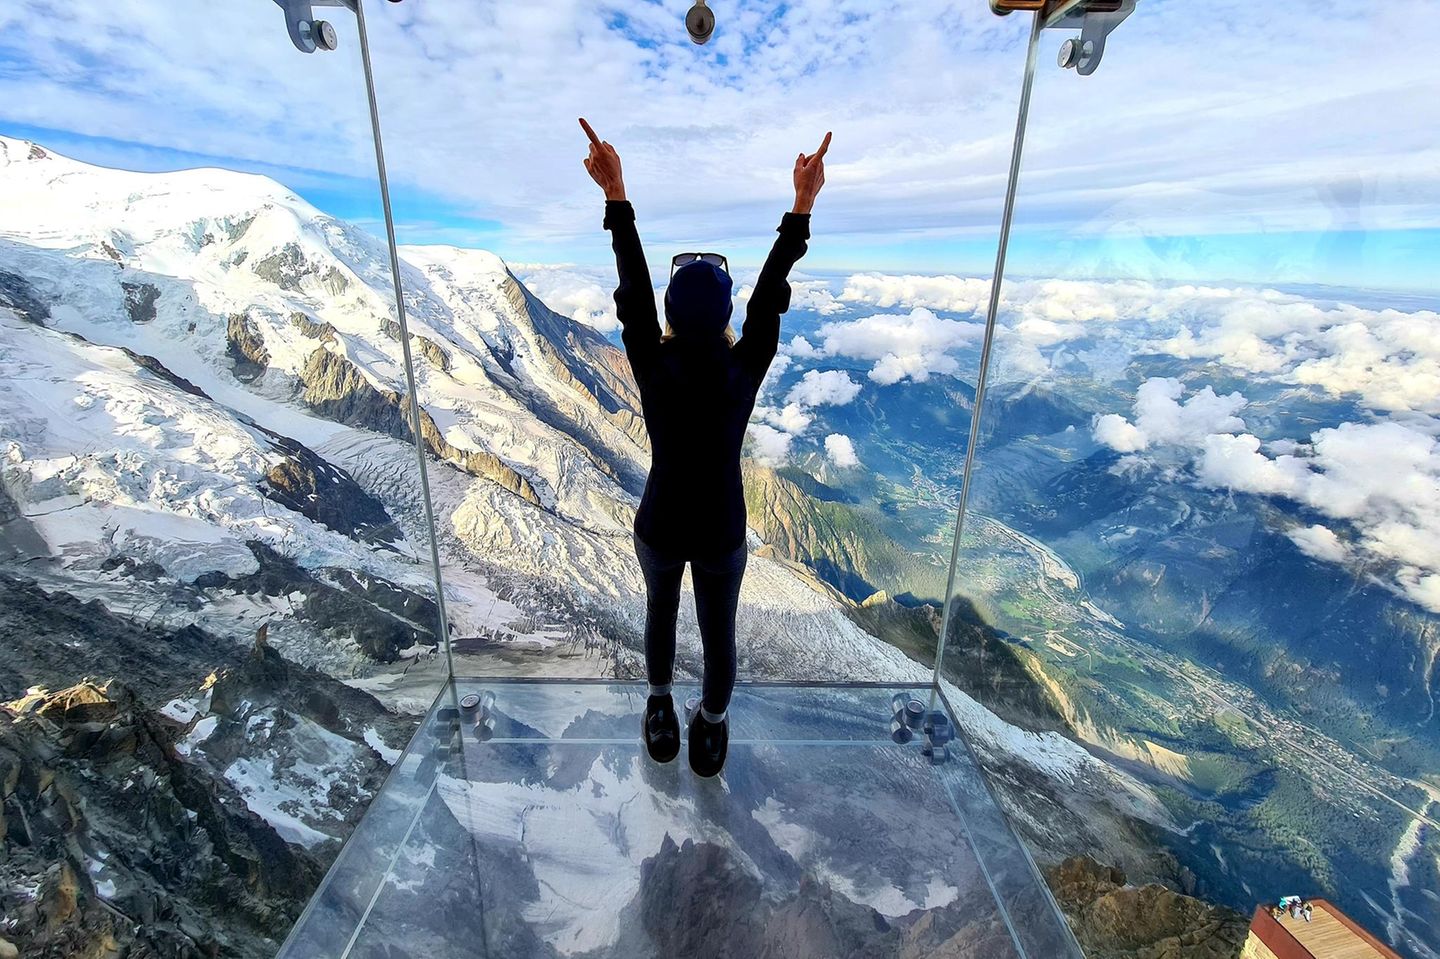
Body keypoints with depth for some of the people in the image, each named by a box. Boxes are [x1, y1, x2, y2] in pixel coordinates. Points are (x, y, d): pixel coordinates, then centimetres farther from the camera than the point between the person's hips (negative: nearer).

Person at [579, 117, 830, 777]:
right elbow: (772, 293, -15)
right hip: (722, 533, 0)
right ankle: (712, 729, 46)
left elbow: (631, 283, -15)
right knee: (719, 631, 22)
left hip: (660, 528, 1)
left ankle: (661, 713, 51)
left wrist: (616, 196, -10)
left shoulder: (653, 369, -22)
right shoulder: (743, 374, -22)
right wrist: (802, 206, -10)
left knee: (660, 612, 29)